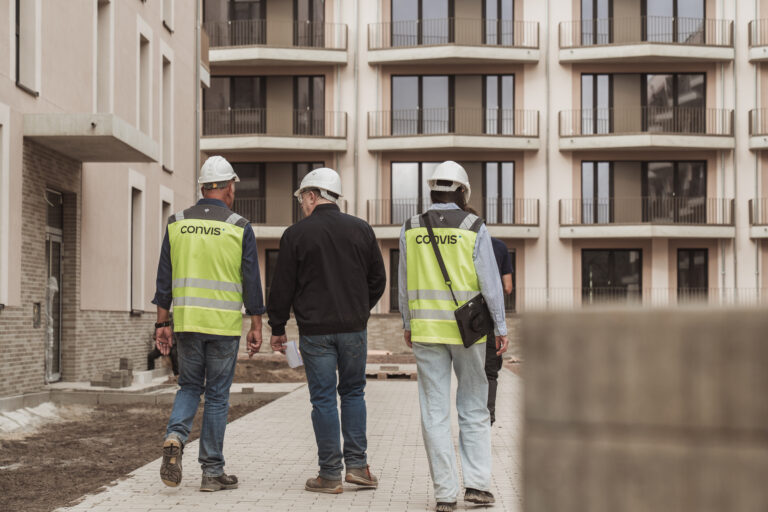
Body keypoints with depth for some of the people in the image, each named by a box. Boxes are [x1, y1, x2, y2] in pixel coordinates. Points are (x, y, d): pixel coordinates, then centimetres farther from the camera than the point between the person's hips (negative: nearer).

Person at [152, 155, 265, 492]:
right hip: (224, 325, -2)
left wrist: (162, 323, 10)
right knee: (217, 396, 6)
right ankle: (212, 472, 10)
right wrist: (256, 327, 2)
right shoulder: (239, 228, -4)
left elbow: (165, 278, 5)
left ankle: (175, 438, -9)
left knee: (189, 387, 18)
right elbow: (252, 281, -4)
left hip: (186, 322, 3)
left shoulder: (177, 223, 4)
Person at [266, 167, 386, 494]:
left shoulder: (296, 234, -4)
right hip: (354, 328, 3)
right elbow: (378, 279, 9)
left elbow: (282, 287, -2)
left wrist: (277, 328, 8)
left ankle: (330, 474, 5)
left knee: (323, 399, 2)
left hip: (315, 330, -3)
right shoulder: (361, 230, 5)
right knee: (353, 393, 14)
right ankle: (357, 464, 10)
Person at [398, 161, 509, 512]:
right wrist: (501, 328, 0)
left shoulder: (411, 229, 1)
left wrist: (407, 324, 18)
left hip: (426, 329, 1)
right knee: (474, 408, 11)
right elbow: (490, 282, -8)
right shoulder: (474, 228, -6)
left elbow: (405, 283, 7)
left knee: (435, 412, 3)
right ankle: (476, 483, 4)